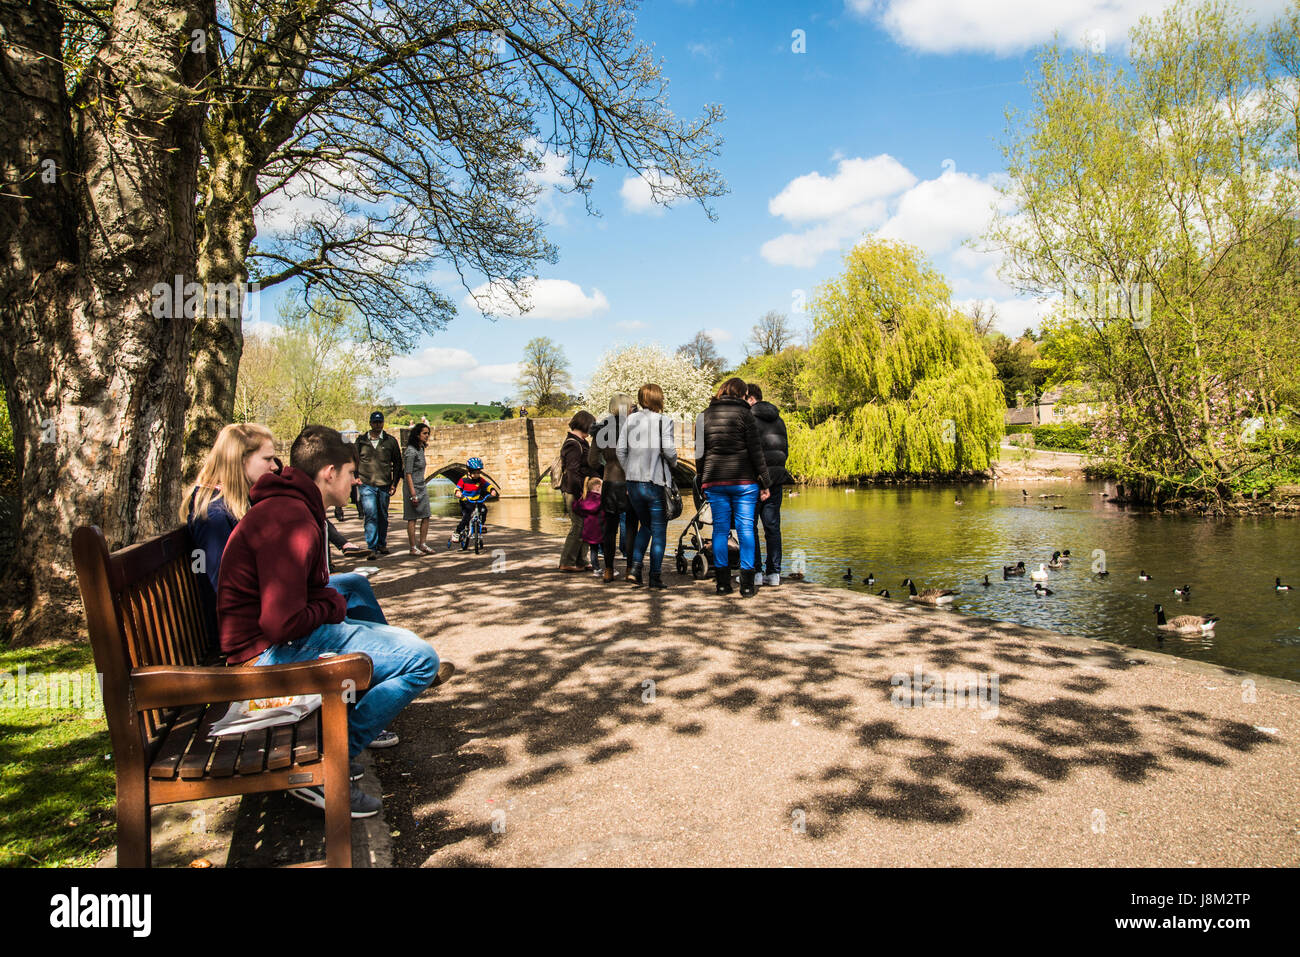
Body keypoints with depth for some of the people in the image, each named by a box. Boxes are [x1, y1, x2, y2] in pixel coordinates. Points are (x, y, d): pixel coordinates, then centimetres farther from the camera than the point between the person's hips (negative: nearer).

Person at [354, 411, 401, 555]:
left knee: (383, 516, 11)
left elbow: (397, 463, 10)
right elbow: (354, 461, 11)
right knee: (371, 516, -11)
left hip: (384, 485, 2)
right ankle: (372, 547, -8)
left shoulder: (390, 441, 5)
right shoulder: (361, 440, 5)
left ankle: (382, 544, 25)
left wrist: (394, 483, 4)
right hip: (366, 484, -1)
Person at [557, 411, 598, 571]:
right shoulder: (573, 445, -15)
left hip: (579, 491, 10)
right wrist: (579, 494, -21)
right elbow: (573, 472, -20)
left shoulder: (581, 442, 17)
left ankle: (580, 561, 17)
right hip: (574, 492, -10)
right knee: (578, 526, -7)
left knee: (583, 525, 12)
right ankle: (567, 562, -1)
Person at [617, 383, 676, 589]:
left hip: (634, 482, 5)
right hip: (656, 483, -5)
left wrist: (629, 472, 12)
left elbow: (621, 450, 3)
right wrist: (673, 464, 7)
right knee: (659, 531, 6)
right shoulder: (663, 420, -8)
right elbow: (669, 450, -14)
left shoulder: (630, 420, 5)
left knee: (645, 526, 21)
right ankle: (655, 576, 8)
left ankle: (635, 568, 8)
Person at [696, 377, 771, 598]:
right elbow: (755, 451, -6)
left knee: (720, 529, 8)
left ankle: (723, 582, 8)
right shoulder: (745, 414, -3)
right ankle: (747, 583, 2)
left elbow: (699, 453, 8)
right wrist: (764, 482, -1)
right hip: (744, 480, -3)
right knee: (746, 528, 2)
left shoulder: (705, 416, 8)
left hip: (714, 482, 3)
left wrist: (703, 481, 15)